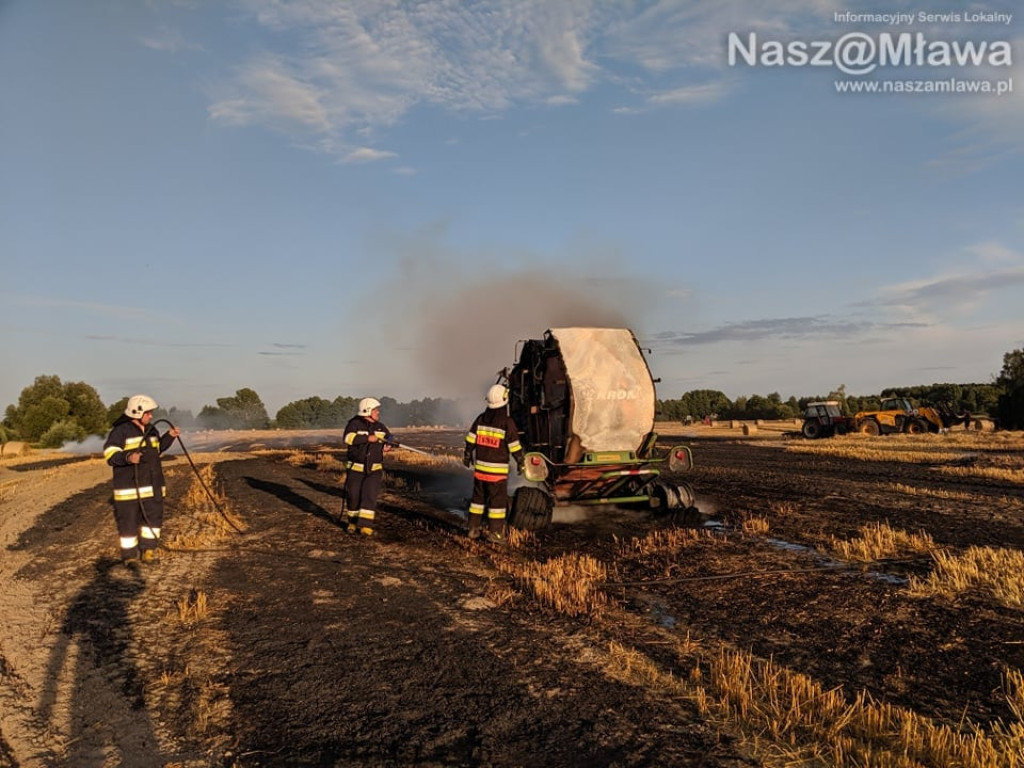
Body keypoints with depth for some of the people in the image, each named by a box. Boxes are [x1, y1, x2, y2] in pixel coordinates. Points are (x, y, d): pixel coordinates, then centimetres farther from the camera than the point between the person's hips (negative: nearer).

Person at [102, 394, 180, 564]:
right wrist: (127, 458, -34)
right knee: (129, 520, 1)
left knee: (154, 516, 8)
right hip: (129, 485, -7)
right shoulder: (121, 431, -10)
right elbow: (110, 454, -17)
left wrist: (169, 436, 14)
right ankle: (130, 556, 11)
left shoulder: (151, 430, 13)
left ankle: (148, 550, 21)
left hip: (151, 485, 7)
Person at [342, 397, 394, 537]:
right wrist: (367, 438, -32)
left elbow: (389, 438, 18)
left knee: (370, 495, -11)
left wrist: (388, 445, -5)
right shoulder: (354, 424, -10)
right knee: (353, 496, 4)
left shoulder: (380, 426, 5)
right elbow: (348, 438, -29)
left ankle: (366, 525, -13)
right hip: (356, 469, -2)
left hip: (374, 469, 2)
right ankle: (353, 522, 26)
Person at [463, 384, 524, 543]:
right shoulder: (507, 422, -12)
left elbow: (470, 439, 7)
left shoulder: (481, 419, 2)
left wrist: (468, 455, 21)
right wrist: (520, 462, 2)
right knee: (498, 499, 2)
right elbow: (514, 446, -9)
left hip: (480, 466, 5)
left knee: (478, 497, 15)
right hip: (498, 469, -5)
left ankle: (474, 528, 21)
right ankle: (495, 532, 3)